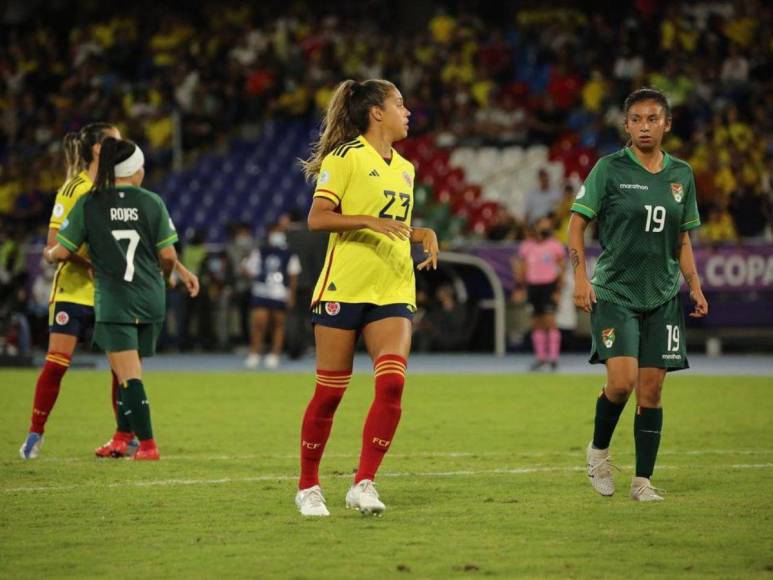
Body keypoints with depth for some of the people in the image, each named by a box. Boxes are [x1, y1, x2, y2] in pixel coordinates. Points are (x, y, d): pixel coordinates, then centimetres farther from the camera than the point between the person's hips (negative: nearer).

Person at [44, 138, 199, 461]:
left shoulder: (88, 204, -4)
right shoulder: (151, 202, -1)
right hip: (151, 299, 3)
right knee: (125, 371, 16)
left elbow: (62, 252, -3)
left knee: (128, 376, -5)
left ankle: (147, 444, -11)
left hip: (114, 300, -3)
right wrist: (172, 273, 21)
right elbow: (167, 255, -1)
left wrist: (49, 255, 20)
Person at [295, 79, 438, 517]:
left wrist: (424, 234, 10)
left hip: (393, 291, 6)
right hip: (344, 288, -6)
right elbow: (318, 218, -12)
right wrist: (370, 221, -23)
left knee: (392, 383, -13)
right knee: (330, 392, 0)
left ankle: (364, 483, -8)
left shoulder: (405, 169, 17)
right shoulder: (346, 157, -4)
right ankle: (308, 487, 15)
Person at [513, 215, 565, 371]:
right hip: (533, 286, 4)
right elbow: (521, 269, 13)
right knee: (537, 323, 7)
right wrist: (520, 288, 7)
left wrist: (559, 291, -7)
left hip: (550, 286, -4)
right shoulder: (527, 246, 7)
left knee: (550, 320, -14)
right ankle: (541, 357, 16)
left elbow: (562, 269, 0)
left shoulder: (555, 246, -1)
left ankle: (553, 357, -14)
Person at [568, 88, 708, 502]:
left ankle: (643, 480, 9)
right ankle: (598, 449, 10)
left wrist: (695, 288, 8)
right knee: (622, 380, -18)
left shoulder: (681, 174, 8)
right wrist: (580, 277, -14)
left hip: (662, 296, 4)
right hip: (613, 292, -4)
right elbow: (577, 223, -3)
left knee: (651, 390, 1)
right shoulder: (610, 169, -4)